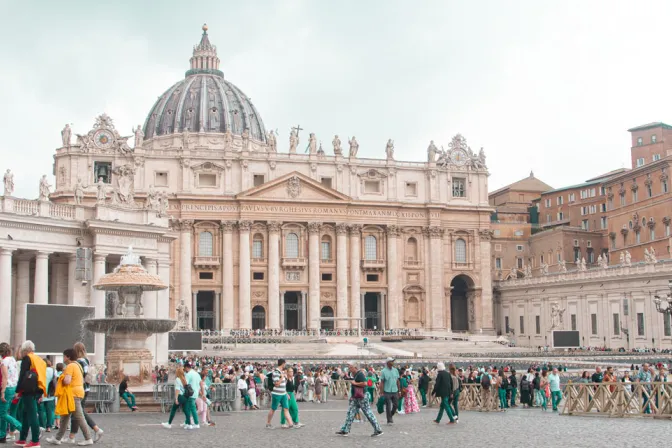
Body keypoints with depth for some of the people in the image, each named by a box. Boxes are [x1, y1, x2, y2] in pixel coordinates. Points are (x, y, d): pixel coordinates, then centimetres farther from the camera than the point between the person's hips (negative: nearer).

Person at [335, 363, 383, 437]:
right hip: (355, 398, 10)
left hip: (361, 398, -10)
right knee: (350, 413, 7)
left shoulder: (360, 374, -15)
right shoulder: (355, 375, 15)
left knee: (368, 413, -5)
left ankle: (378, 430, 1)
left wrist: (355, 383, -18)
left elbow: (365, 383, -26)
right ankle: (345, 430, 9)